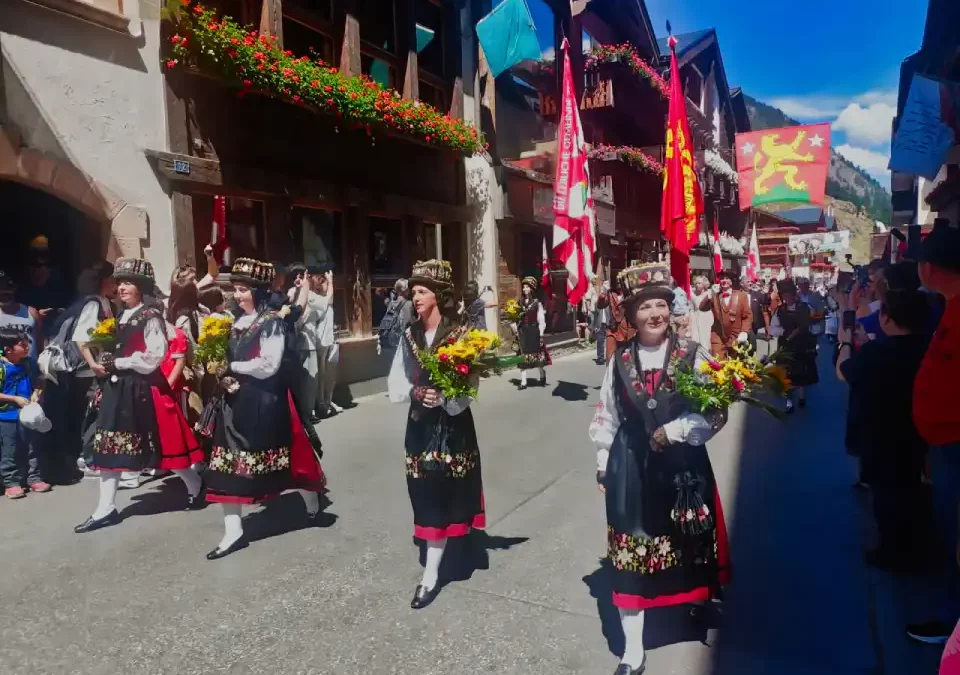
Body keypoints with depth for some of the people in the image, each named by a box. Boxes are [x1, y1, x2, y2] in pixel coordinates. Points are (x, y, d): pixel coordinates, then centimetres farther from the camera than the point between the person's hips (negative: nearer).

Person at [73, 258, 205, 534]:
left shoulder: (150, 316, -11)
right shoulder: (122, 316, 14)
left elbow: (154, 355, -19)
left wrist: (117, 363, -15)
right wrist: (106, 363, 2)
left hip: (143, 387, -8)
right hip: (118, 387, 8)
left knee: (162, 443, 2)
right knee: (106, 446, 6)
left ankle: (195, 488, 22)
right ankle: (106, 509, 13)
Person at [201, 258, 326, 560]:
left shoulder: (271, 322, -11)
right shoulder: (238, 322, 11)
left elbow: (268, 366, -19)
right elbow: (229, 358, 18)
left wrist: (232, 368, -10)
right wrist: (226, 379, -2)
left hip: (265, 400, -7)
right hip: (236, 400, 7)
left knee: (283, 455, 8)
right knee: (228, 464, 3)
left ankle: (313, 505, 33)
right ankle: (234, 531, 10)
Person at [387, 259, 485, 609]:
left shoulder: (461, 335, -11)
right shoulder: (409, 336, 4)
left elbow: (469, 387, -12)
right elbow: (394, 385, 4)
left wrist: (441, 396, -25)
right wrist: (416, 392, -14)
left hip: (453, 424, -4)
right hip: (420, 424, 4)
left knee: (444, 493, 2)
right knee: (427, 495, 9)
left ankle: (430, 574, 11)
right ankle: (431, 572, 26)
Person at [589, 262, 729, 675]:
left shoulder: (691, 356, -6)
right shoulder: (620, 359, 0)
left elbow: (716, 413, -9)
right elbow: (605, 417, 6)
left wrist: (673, 430, -18)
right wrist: (604, 463, 6)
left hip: (682, 467, -1)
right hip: (631, 468, 1)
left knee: (689, 543, 18)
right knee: (630, 554, 5)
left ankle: (699, 600, 52)